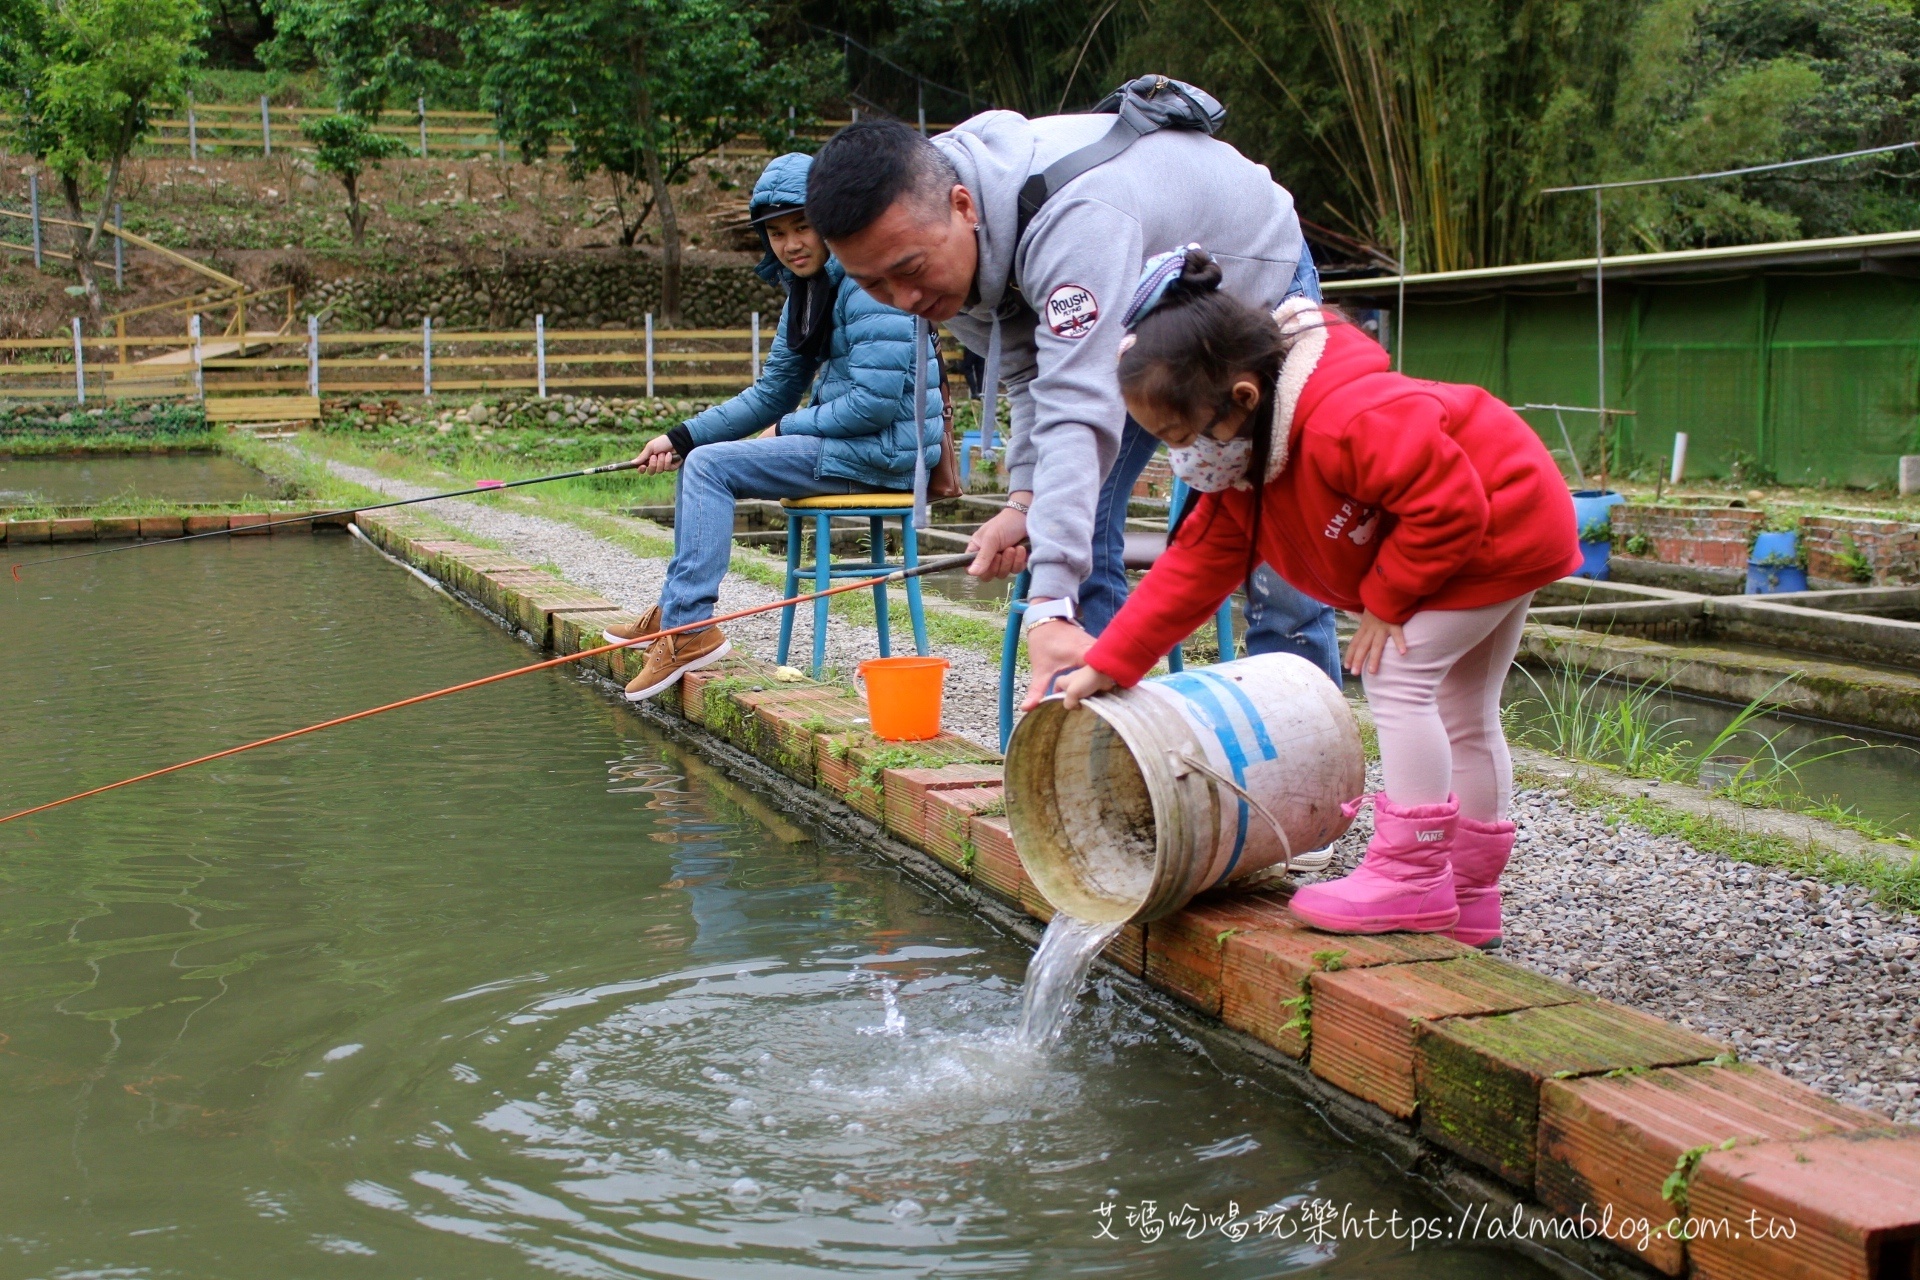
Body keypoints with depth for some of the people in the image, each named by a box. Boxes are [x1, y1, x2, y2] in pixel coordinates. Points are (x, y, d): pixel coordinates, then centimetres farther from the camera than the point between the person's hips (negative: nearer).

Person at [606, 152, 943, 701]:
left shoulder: (868, 285, -17)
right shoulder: (806, 290, 14)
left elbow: (876, 403, -24)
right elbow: (772, 393, 17)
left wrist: (787, 429, -11)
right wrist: (680, 437, 8)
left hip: (886, 450, -10)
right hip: (853, 443, 10)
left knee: (710, 465, -16)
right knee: (699, 455, 13)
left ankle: (689, 627, -14)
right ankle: (676, 611, 14)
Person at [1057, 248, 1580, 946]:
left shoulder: (1349, 421, -37)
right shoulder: (1236, 472, -5)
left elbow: (1449, 503, -35)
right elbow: (1194, 567, -4)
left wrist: (1385, 601, -24)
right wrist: (1108, 664, -9)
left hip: (1505, 518, -10)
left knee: (1397, 677, -17)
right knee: (1461, 711, 14)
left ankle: (1412, 875, -11)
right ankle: (1468, 890, 25)